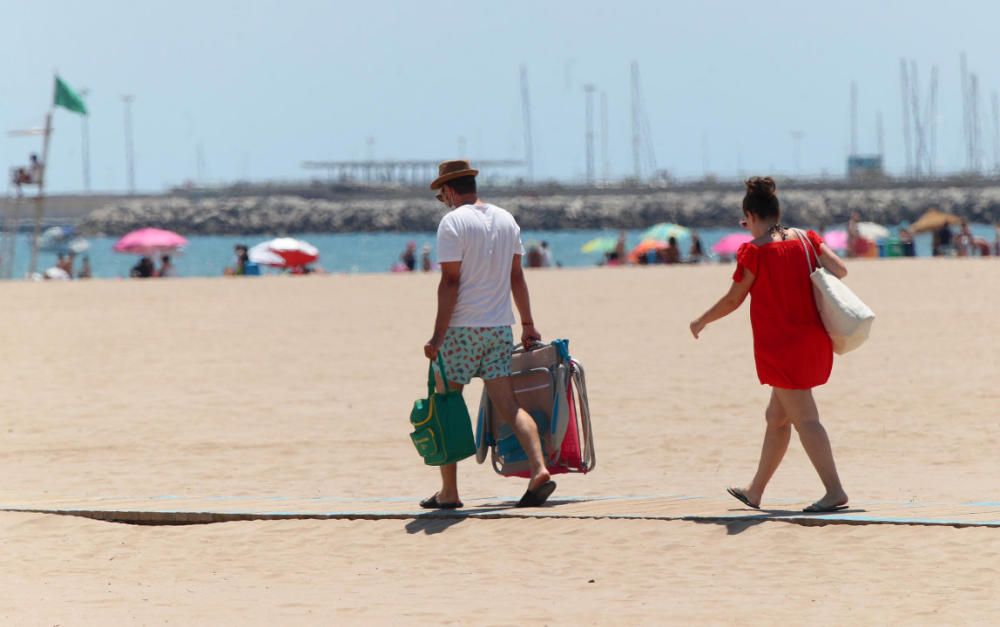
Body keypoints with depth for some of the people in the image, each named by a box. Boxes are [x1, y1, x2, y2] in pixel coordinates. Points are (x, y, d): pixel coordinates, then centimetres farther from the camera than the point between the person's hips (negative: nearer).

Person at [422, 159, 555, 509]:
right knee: (509, 407, 3)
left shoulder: (453, 222, -9)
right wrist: (527, 325, 22)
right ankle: (539, 469, -17)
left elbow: (450, 282, -14)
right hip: (500, 328, 6)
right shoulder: (506, 220, 11)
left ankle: (448, 493, 6)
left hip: (462, 329, -6)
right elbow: (516, 278, 15)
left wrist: (438, 336, -14)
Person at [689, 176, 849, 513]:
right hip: (814, 343, 7)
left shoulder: (754, 251, -10)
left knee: (805, 419, -7)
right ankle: (755, 492, 28)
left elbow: (733, 299, -3)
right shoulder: (805, 239, 5)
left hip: (781, 347, -7)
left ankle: (835, 492, -15)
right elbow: (840, 271, -2)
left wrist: (701, 321, 14)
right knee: (776, 417, 17)